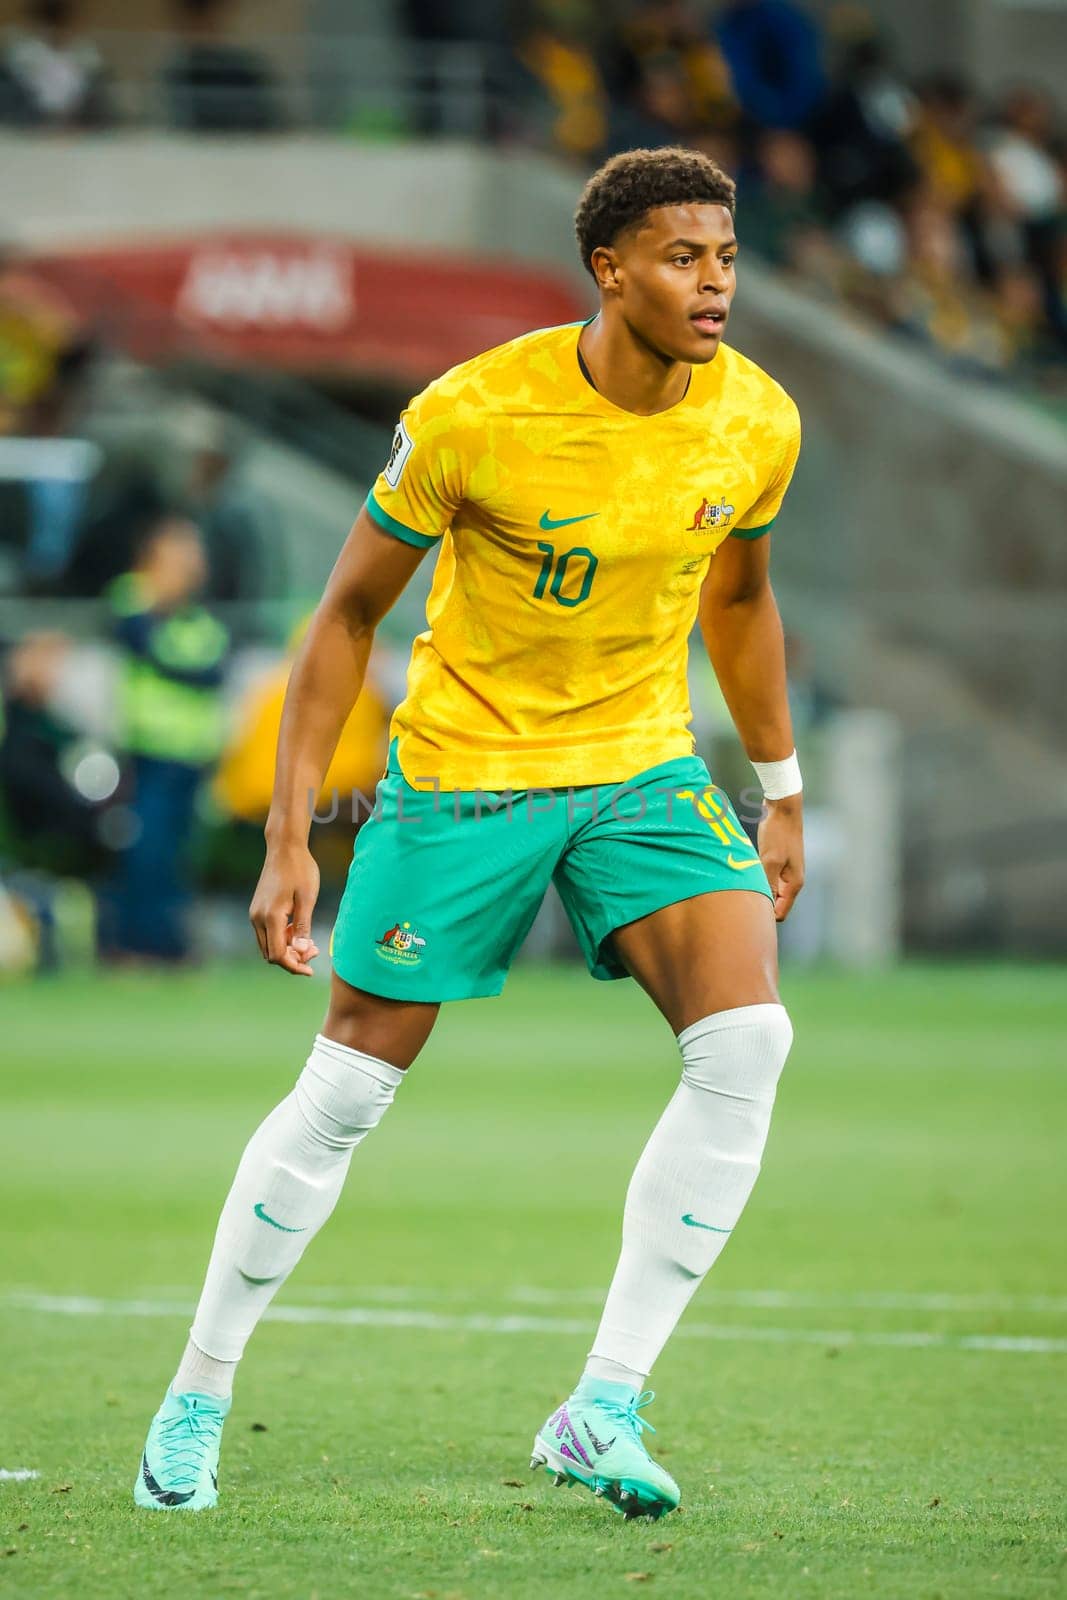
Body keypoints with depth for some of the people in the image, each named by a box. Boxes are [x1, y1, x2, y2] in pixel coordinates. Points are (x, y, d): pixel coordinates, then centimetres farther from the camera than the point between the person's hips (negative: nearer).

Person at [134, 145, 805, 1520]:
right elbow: (349, 612, -10)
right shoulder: (474, 415, -21)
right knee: (347, 1091, 1)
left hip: (644, 766, 3)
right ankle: (197, 1397, 20)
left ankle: (603, 1410, -14)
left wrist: (781, 792, 20)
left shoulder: (757, 424, -8)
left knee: (745, 1042, -19)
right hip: (460, 770, -3)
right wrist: (288, 839, -12)